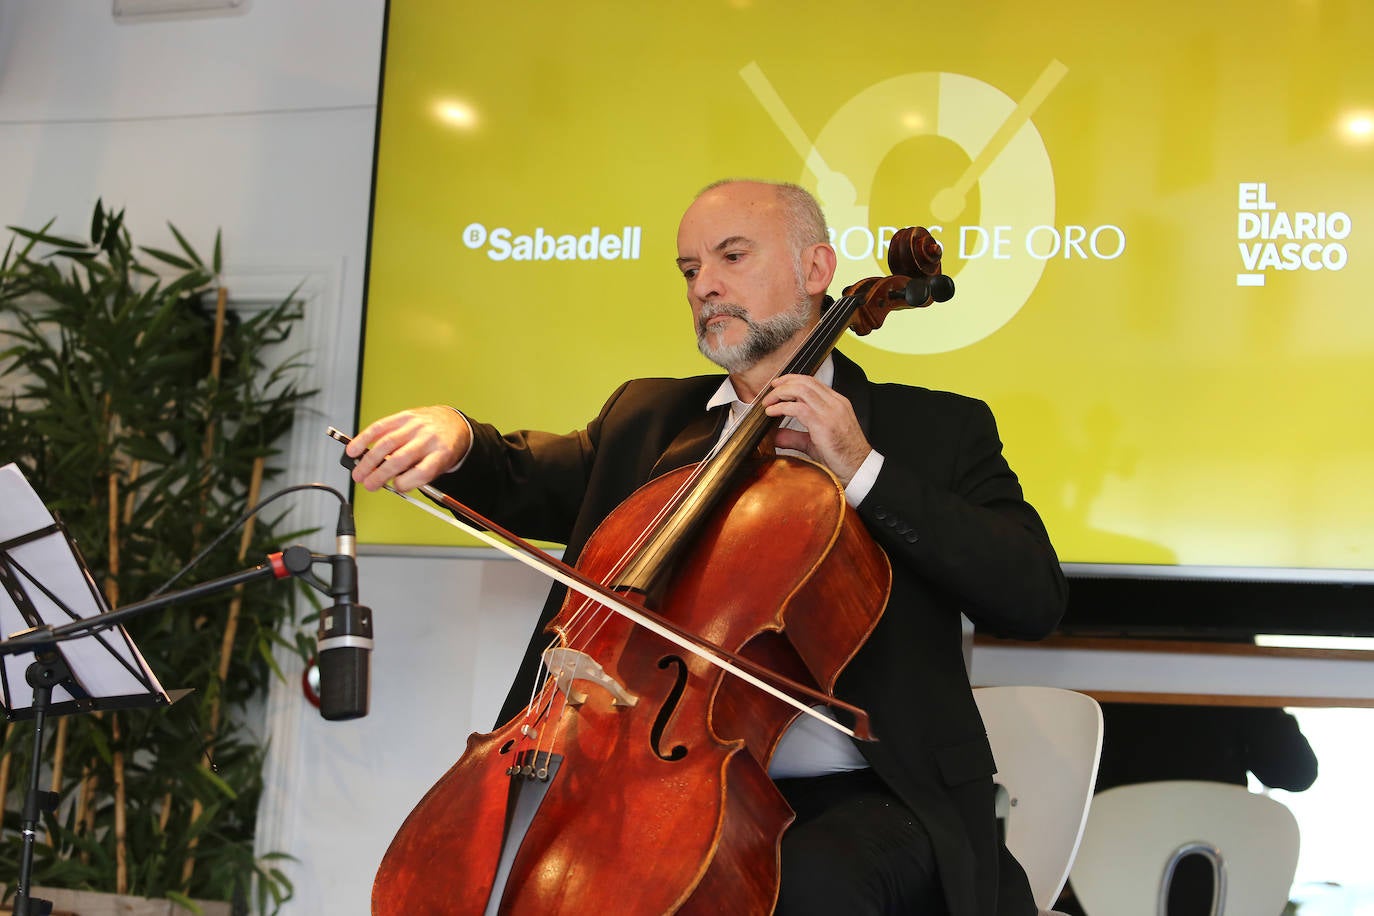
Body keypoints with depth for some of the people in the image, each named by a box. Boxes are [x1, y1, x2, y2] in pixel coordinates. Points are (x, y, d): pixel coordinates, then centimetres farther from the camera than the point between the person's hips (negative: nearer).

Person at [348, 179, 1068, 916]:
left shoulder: (935, 430, 7)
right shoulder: (646, 418, 20)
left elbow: (1035, 598, -5)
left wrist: (863, 471, -13)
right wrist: (456, 438, -11)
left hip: (859, 797, -3)